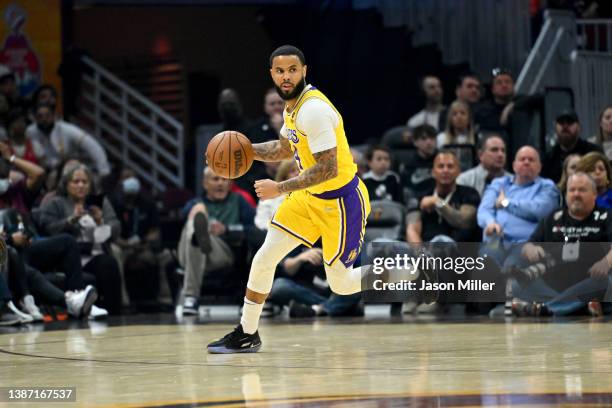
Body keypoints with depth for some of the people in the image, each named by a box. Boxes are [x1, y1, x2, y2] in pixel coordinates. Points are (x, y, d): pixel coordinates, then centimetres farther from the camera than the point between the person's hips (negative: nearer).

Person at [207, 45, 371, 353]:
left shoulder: (313, 110, -26)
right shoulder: (292, 104, 4)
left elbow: (328, 169, -29)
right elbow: (285, 149, 22)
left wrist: (279, 189, -25)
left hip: (341, 200, -9)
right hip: (310, 197, 9)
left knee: (340, 284, -1)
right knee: (264, 259, 5)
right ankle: (246, 336, 18)